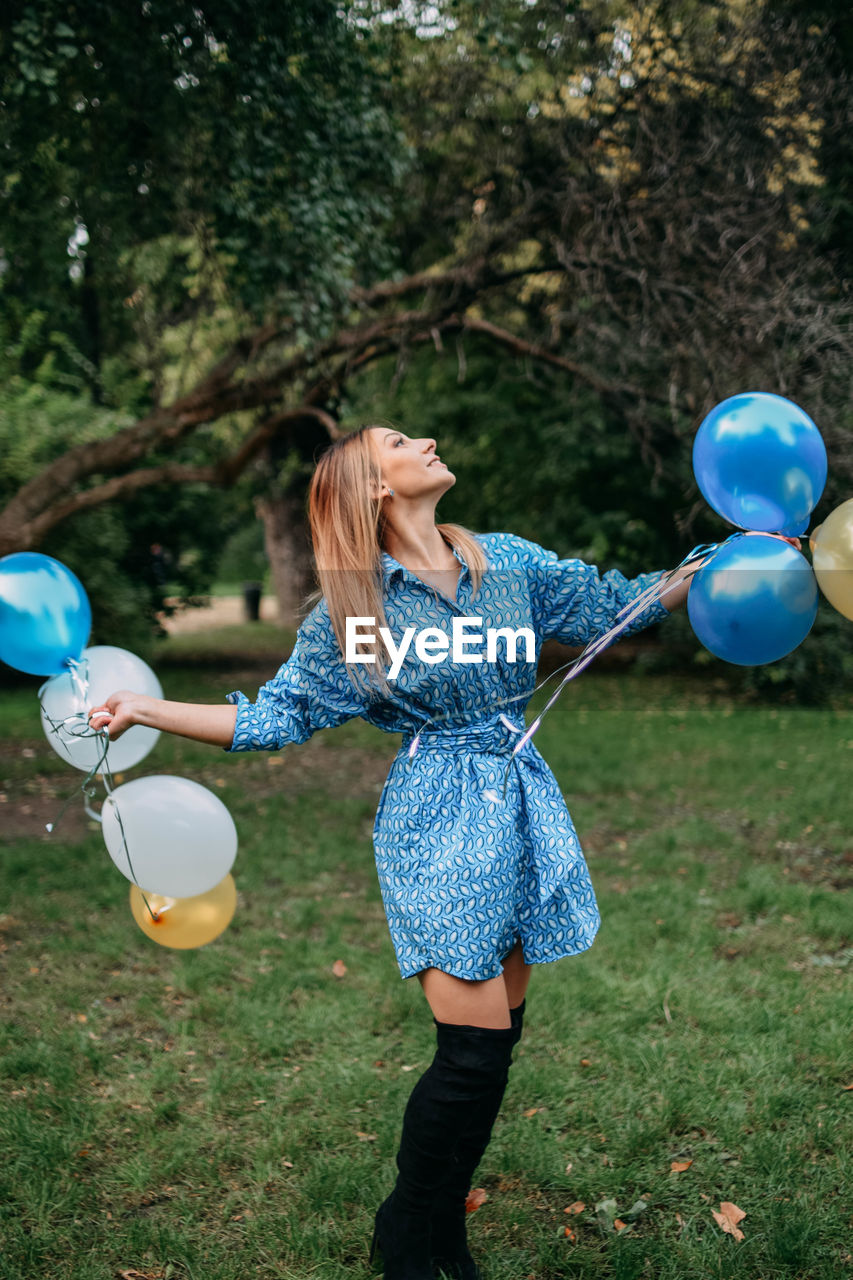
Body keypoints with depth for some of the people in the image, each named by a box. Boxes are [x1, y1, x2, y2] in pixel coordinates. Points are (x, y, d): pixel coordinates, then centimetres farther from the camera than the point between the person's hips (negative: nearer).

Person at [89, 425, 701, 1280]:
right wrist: (145, 710, -10)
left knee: (499, 1032, 8)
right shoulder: (350, 610, -3)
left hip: (521, 805, 5)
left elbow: (613, 604, 13)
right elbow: (277, 714, -2)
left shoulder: (507, 561, 6)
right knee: (475, 1042, -9)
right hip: (438, 821, -4)